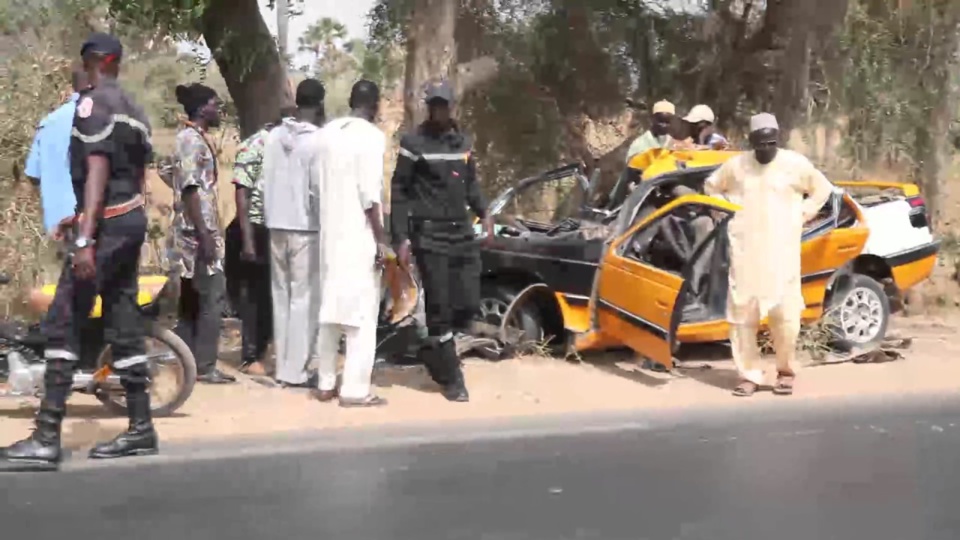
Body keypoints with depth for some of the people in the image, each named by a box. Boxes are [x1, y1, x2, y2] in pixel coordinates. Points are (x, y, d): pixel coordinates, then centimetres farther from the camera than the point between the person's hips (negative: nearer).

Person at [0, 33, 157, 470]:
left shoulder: (92, 102, -9)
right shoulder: (134, 109, 17)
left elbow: (97, 172, -19)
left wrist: (85, 240, -24)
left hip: (107, 222, -9)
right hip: (134, 220, 9)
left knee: (63, 325, -10)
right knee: (123, 324, 11)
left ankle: (46, 438, -15)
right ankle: (140, 427, 13)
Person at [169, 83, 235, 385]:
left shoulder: (195, 139, 18)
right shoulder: (192, 140, -12)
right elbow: (190, 189, -20)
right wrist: (205, 235, -23)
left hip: (197, 233, 10)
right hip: (198, 233, -10)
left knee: (192, 301, 10)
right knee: (212, 297, -8)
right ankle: (204, 367, -6)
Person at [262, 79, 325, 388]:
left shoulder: (274, 136, 5)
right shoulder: (318, 140, -12)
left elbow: (267, 181, 7)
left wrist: (272, 216, 14)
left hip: (277, 226, 6)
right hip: (306, 228, -6)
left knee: (281, 296, 12)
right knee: (304, 299, -1)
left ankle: (283, 367, 15)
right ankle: (295, 371, -2)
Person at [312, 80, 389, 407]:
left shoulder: (328, 132, 9)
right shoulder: (371, 136, -11)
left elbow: (317, 184, 11)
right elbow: (370, 193, -16)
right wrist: (380, 239, -13)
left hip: (330, 233, 7)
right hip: (360, 236, -7)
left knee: (331, 309, 13)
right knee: (362, 313, -3)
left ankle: (326, 384, 17)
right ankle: (355, 390, -5)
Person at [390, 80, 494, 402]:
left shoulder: (464, 142, 13)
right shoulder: (414, 143, -5)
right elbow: (399, 192, -5)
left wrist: (484, 213, 4)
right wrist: (401, 238, -11)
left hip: (462, 233, 6)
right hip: (429, 236, -5)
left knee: (469, 305, 2)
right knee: (440, 308, -4)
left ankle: (432, 350, 25)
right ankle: (451, 378, 5)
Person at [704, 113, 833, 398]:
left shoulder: (795, 163, -1)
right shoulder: (736, 165, 4)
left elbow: (822, 188, 12)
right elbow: (711, 186, 21)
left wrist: (802, 215, 3)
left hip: (781, 252, -2)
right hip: (745, 252, 2)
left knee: (784, 314, -7)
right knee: (742, 314, 1)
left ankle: (785, 372, 11)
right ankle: (749, 375, 9)